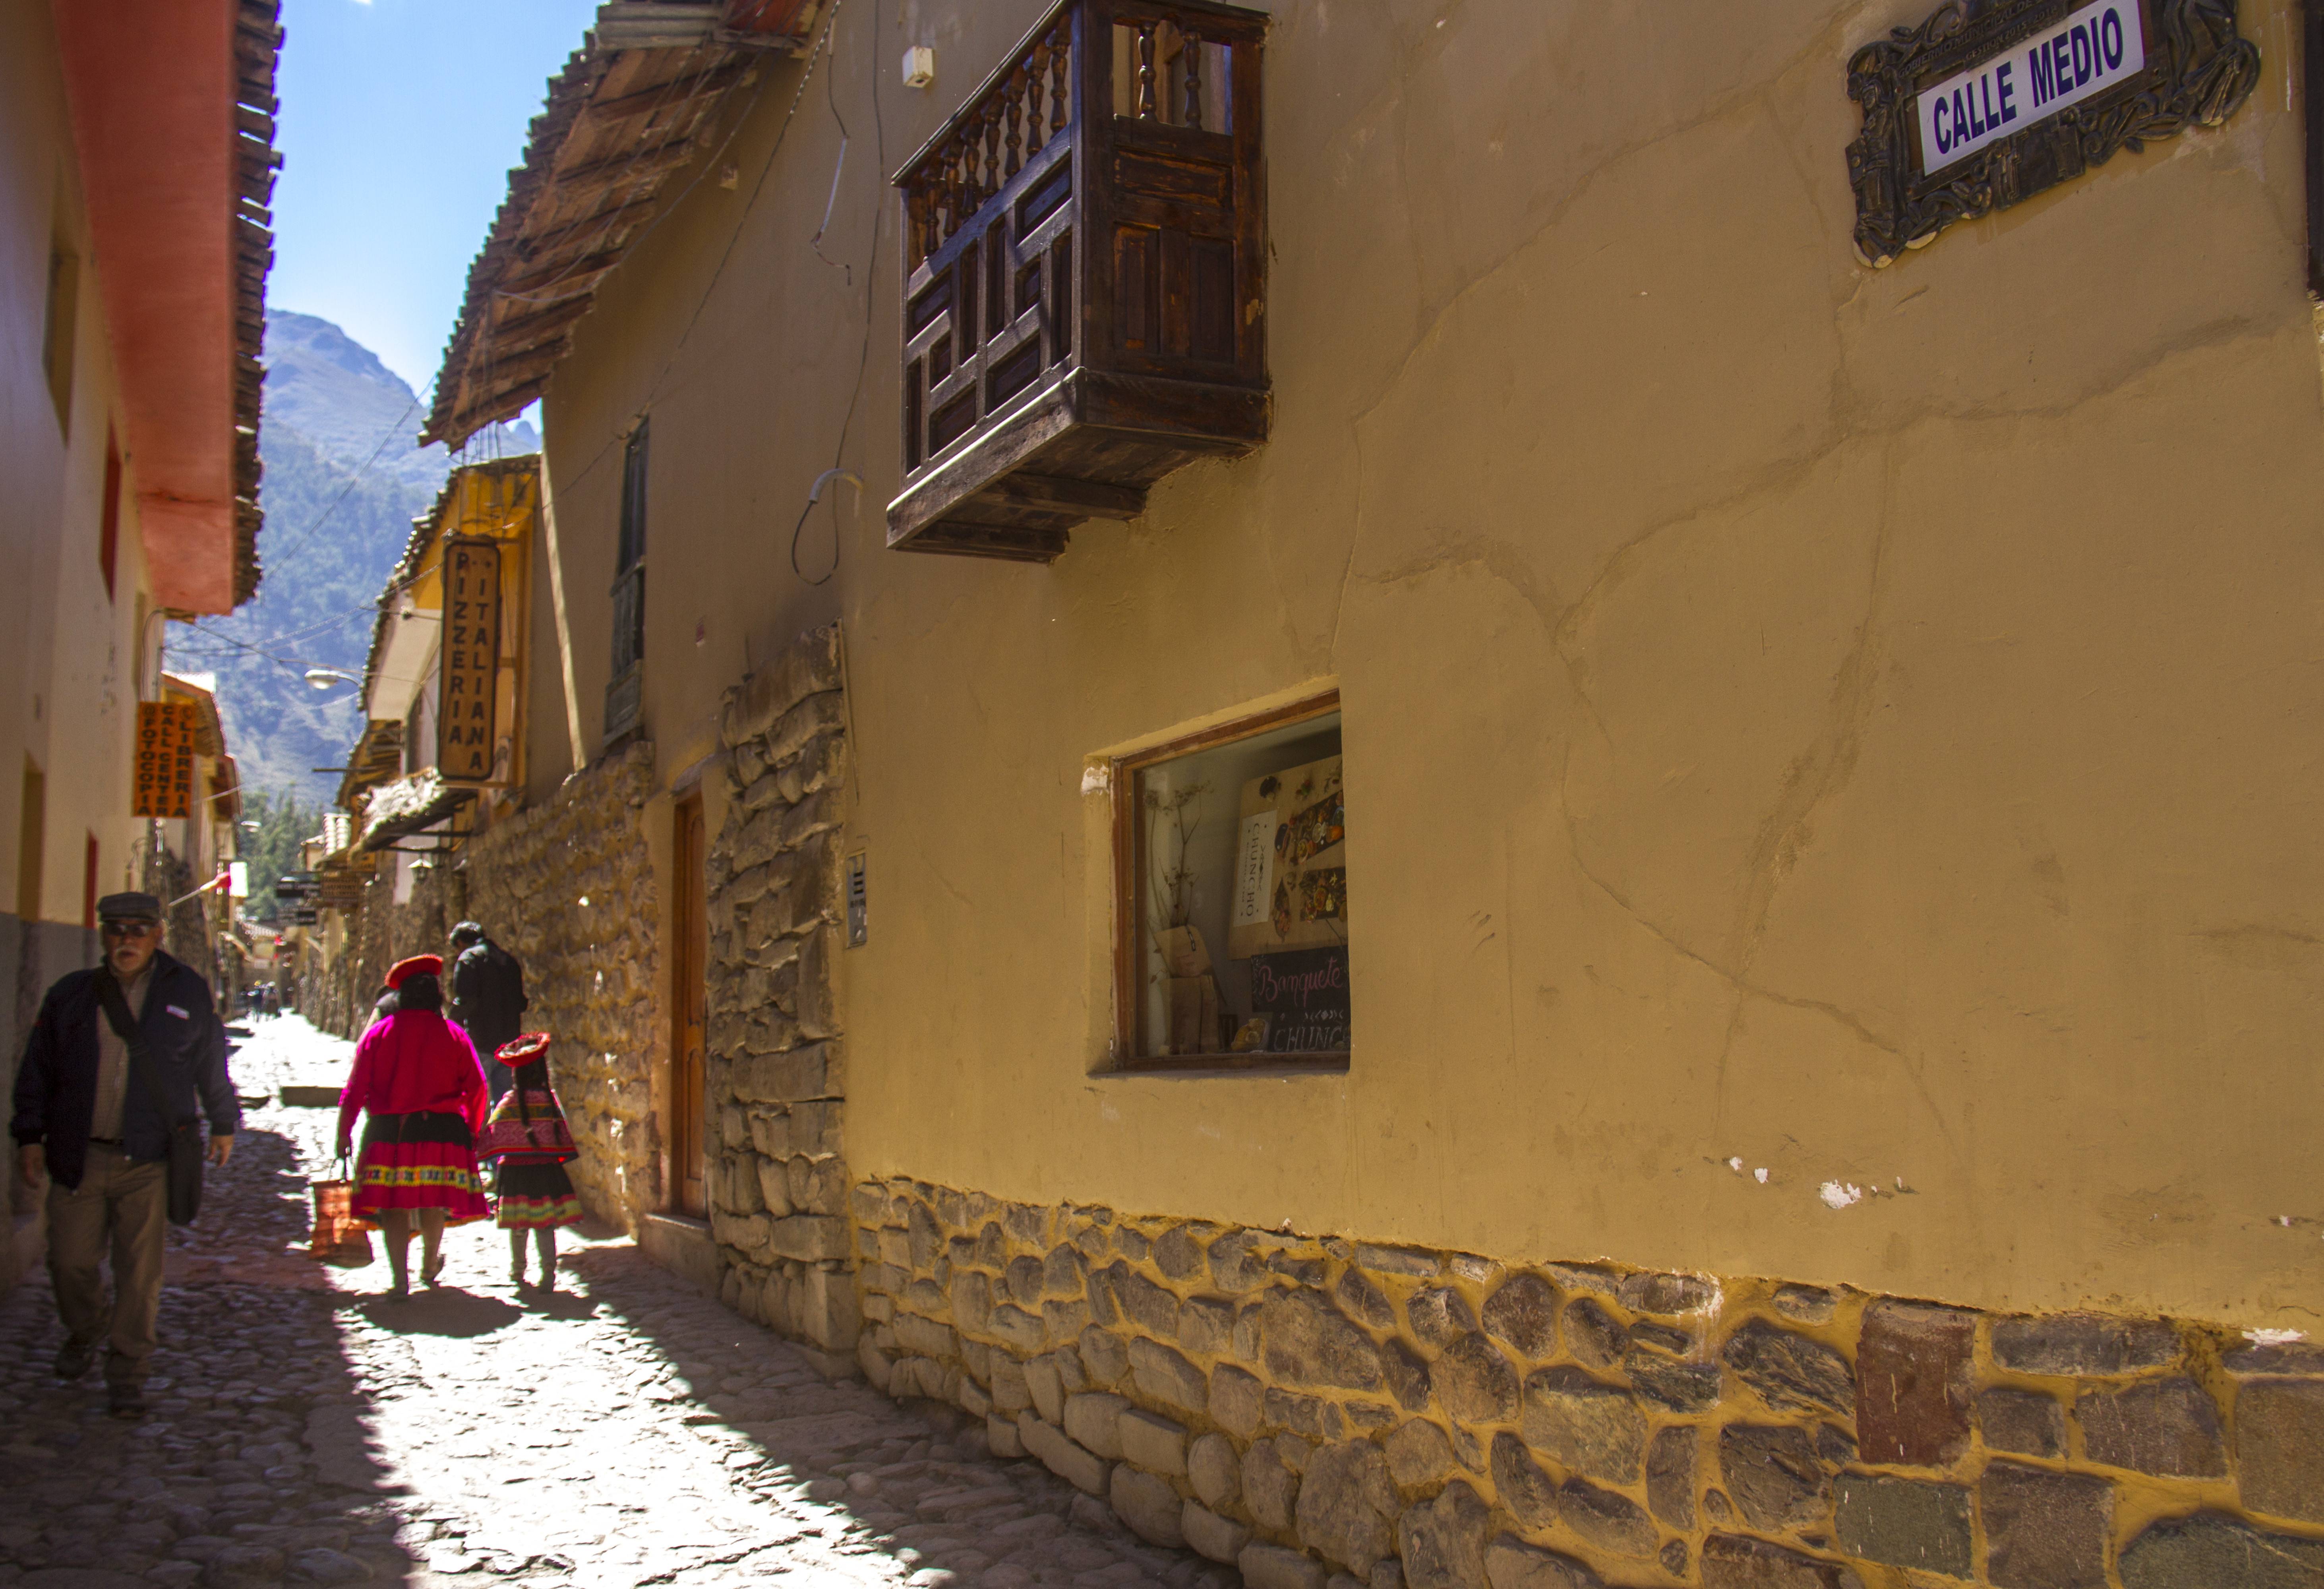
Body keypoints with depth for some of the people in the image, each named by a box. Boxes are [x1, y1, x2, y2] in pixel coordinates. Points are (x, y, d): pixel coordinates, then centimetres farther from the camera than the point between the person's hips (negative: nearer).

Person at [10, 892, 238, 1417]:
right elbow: (37, 1072, 11)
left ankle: (127, 1376, 10)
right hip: (78, 1156, 2)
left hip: (149, 1161, -2)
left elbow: (212, 1063, 13)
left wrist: (223, 1124, 18)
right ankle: (83, 1334, 38)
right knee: (71, 1261, 8)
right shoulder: (71, 995, 6)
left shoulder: (188, 993, 3)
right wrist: (30, 1136, 6)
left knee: (140, 1274, -1)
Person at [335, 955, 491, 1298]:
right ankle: (430, 1266, 34)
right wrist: (473, 1130, 15)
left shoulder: (379, 1033, 2)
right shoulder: (453, 1036, 2)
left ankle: (400, 1278, -6)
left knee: (394, 1204, 2)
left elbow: (356, 1087, 1)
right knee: (434, 1200, 16)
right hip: (441, 1132, 1)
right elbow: (476, 1088, 2)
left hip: (387, 1130, 0)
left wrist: (344, 1132, 7)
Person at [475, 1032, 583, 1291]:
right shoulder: (551, 1099, -1)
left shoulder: (509, 1102, -6)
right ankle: (549, 1273, -4)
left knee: (518, 1227, 10)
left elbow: (492, 1136, -3)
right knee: (546, 1226, 5)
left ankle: (517, 1273, 22)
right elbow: (563, 1135, 4)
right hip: (547, 1170, 1)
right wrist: (560, 1158, 17)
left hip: (515, 1170, -1)